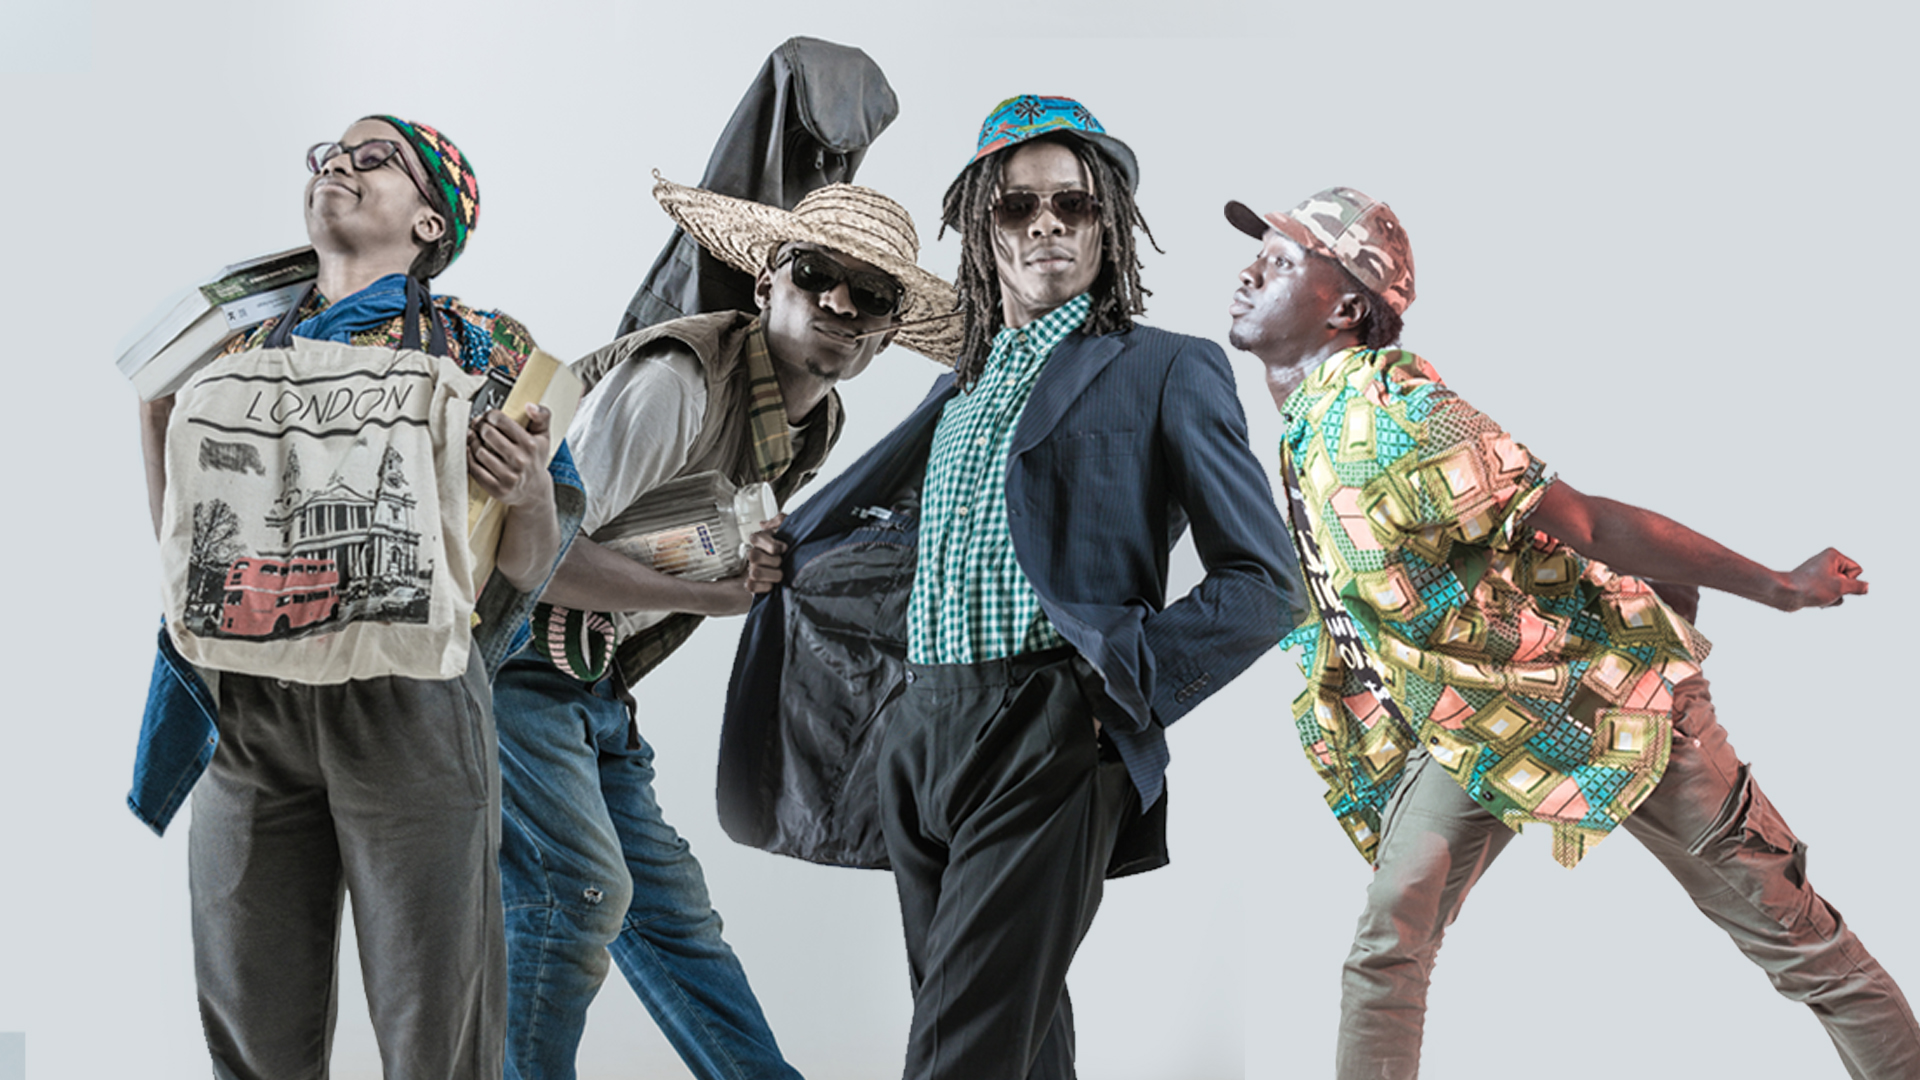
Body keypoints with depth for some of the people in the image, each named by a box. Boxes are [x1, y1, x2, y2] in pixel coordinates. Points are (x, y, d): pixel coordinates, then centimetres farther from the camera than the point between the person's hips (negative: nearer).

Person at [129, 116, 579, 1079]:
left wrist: (530, 495, -15)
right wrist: (157, 398, 12)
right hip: (250, 702, 4)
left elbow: (527, 570, 5)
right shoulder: (250, 352, 18)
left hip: (406, 699, -3)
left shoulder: (481, 347, 7)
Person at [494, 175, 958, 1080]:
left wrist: (747, 571, 2)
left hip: (594, 685, 9)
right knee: (578, 889, -18)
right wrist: (699, 594, -21)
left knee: (670, 907, 11)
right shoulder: (678, 378, -22)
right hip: (512, 658, -9)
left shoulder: (817, 425, 8)